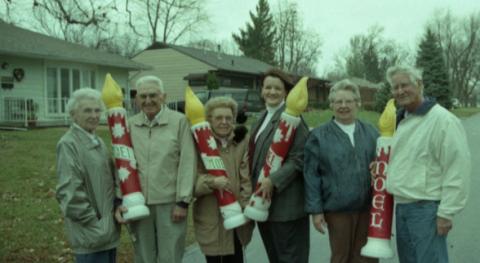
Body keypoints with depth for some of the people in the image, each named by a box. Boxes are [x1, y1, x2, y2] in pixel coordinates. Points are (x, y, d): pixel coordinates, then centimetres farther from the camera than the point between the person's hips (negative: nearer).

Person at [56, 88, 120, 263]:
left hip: (108, 227, 8)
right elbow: (69, 192, -19)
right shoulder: (68, 144, -13)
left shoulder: (97, 141, 12)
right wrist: (94, 222, -17)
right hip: (90, 232, -8)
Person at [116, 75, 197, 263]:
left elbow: (187, 163, -7)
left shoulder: (179, 122, -5)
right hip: (138, 203, 3)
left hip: (170, 203, -3)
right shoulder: (130, 125, 5)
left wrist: (183, 201, -9)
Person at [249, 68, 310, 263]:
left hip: (285, 204, -8)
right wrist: (253, 187, 12)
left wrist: (273, 180, -25)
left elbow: (299, 159, -18)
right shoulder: (262, 118, 14)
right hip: (263, 201, 8)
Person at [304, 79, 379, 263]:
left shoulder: (371, 132, 9)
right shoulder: (319, 136, -1)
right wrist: (315, 209, -8)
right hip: (337, 208, -3)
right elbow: (311, 176, -3)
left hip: (368, 207, 3)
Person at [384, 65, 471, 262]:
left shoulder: (442, 120, -15)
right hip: (402, 206, 9)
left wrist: (446, 212, -19)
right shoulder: (402, 120, 13)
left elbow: (457, 170, -19)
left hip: (426, 209, -9)